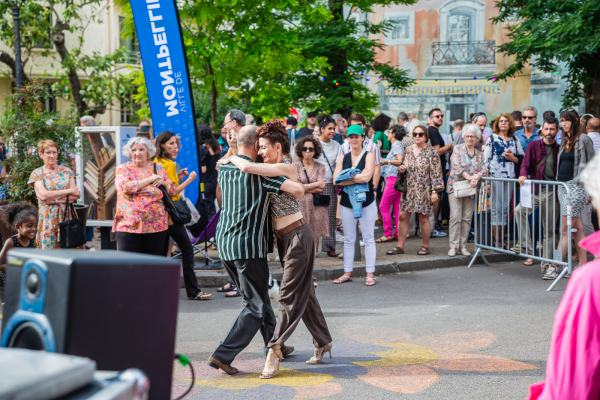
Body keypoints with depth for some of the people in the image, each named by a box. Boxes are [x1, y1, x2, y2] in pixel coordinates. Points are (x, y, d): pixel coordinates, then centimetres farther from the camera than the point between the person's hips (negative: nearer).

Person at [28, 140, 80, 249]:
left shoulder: (66, 171, 12)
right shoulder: (37, 174, 4)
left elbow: (76, 195, 2)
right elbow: (43, 195, -12)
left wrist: (55, 200, -11)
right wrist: (69, 191, -6)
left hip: (67, 216, 2)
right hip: (48, 218, -2)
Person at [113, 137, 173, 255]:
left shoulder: (158, 168, 14)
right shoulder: (123, 169, 7)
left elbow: (172, 192, 18)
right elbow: (125, 187, -13)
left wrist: (164, 183, -4)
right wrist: (149, 180, -7)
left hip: (156, 226, 2)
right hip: (129, 226, -2)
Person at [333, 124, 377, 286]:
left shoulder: (369, 156, -2)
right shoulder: (342, 158, 9)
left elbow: (366, 177, -17)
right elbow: (336, 180, -4)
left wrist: (347, 177, -9)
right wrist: (358, 177, -13)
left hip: (366, 203, -4)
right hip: (347, 203, 4)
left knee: (368, 238, 1)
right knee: (348, 239, 9)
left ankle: (370, 274, 4)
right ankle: (347, 273, 16)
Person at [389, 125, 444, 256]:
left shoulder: (431, 152, -5)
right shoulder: (408, 150, 10)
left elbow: (436, 173, -7)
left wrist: (435, 191, -12)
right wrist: (402, 168, -4)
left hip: (424, 191, -5)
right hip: (409, 189, 5)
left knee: (423, 218, 1)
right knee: (403, 216, 1)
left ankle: (425, 246, 15)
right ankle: (400, 246, 9)